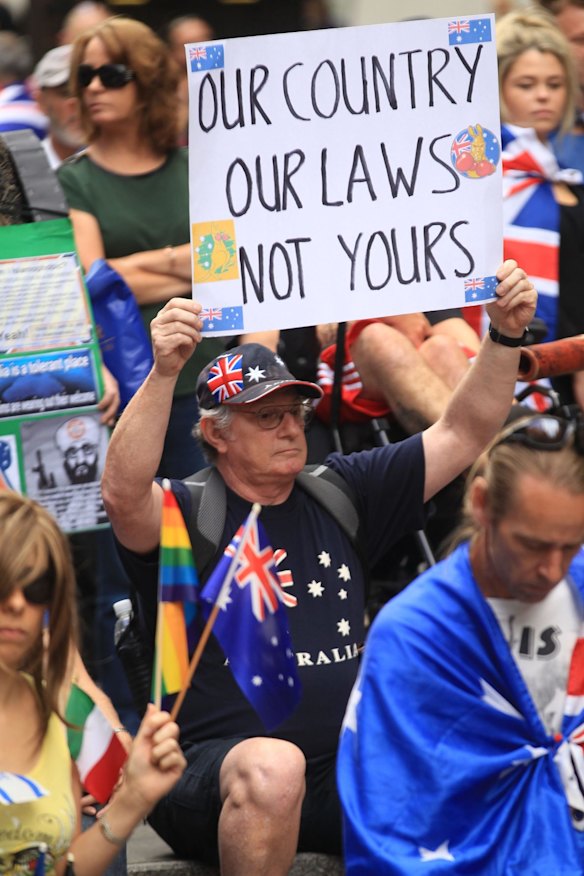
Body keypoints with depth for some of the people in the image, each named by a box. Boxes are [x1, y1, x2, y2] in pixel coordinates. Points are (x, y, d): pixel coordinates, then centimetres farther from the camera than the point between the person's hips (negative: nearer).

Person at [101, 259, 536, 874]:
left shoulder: (342, 494, 15)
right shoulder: (185, 517, -2)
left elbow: (461, 435, 14)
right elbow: (123, 493, -25)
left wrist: (505, 337, -1)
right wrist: (163, 372, -37)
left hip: (343, 777, 5)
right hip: (212, 773, -4)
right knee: (273, 767, -39)